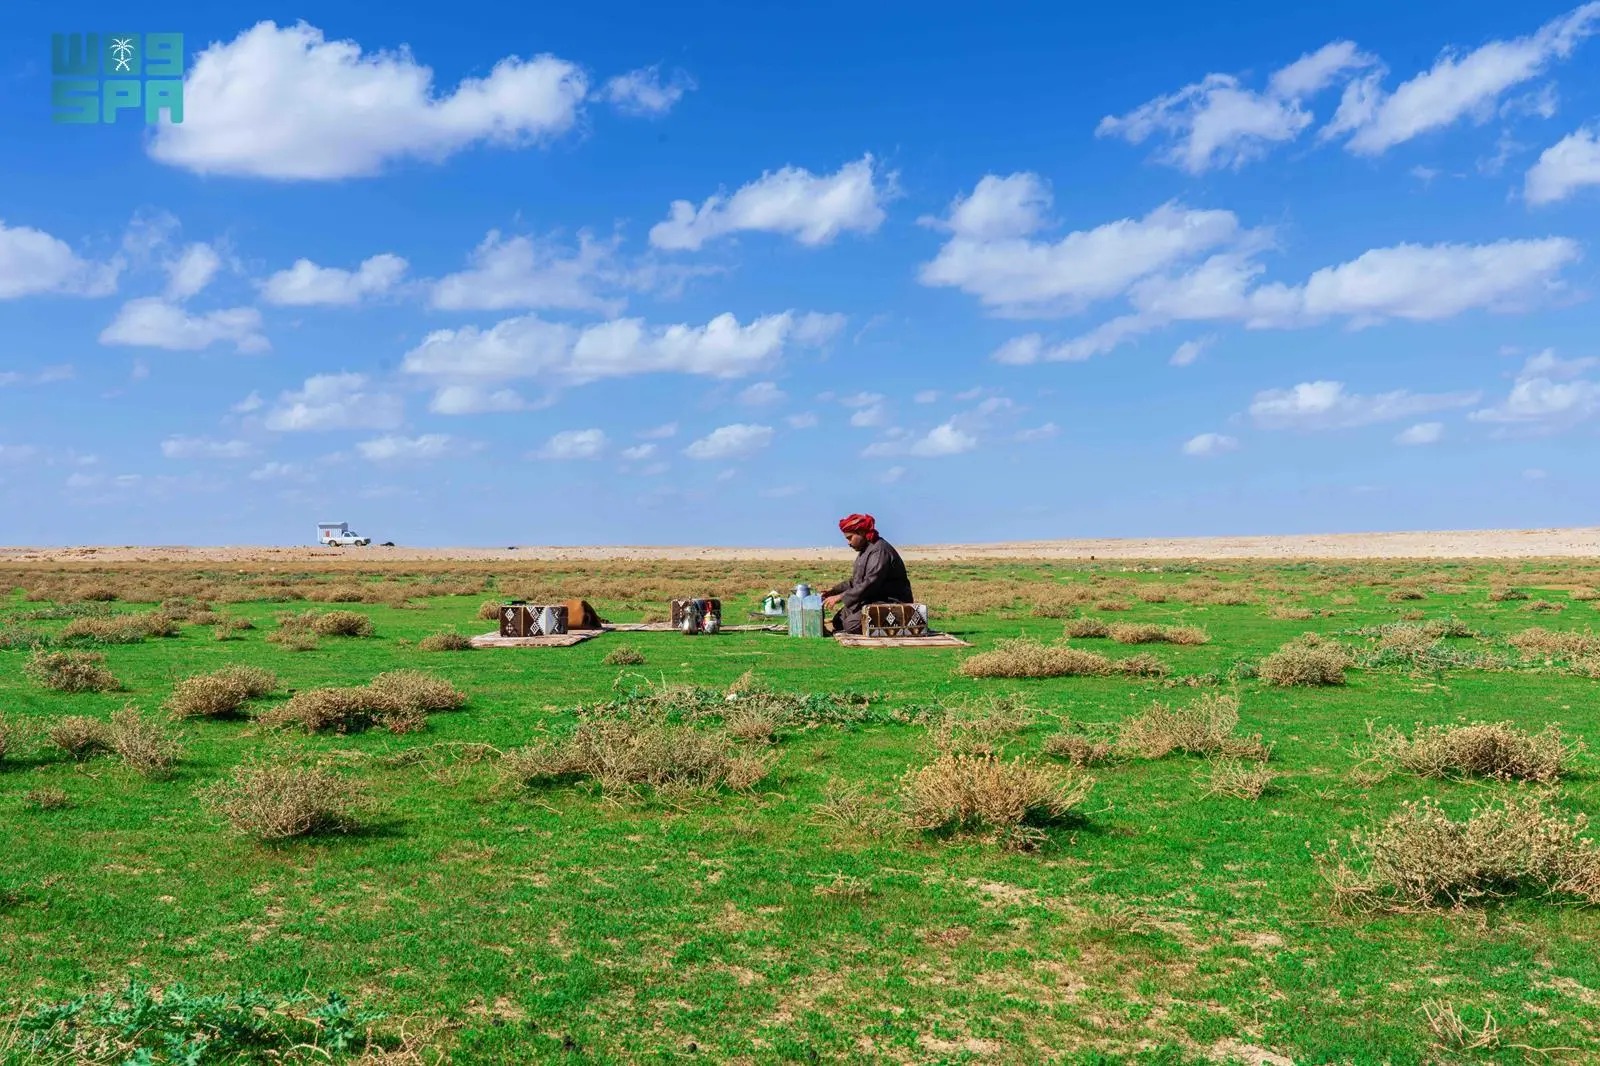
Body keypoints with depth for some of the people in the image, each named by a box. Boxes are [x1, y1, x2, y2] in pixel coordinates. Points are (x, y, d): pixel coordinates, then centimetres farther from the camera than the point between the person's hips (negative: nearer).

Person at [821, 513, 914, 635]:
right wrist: (834, 590, 8)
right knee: (838, 621, 5)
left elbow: (869, 584, -27)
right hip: (871, 599, 11)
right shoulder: (865, 550, 15)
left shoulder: (880, 550, -19)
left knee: (853, 625, -25)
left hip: (891, 602, -11)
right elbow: (855, 581, 23)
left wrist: (840, 597, -25)